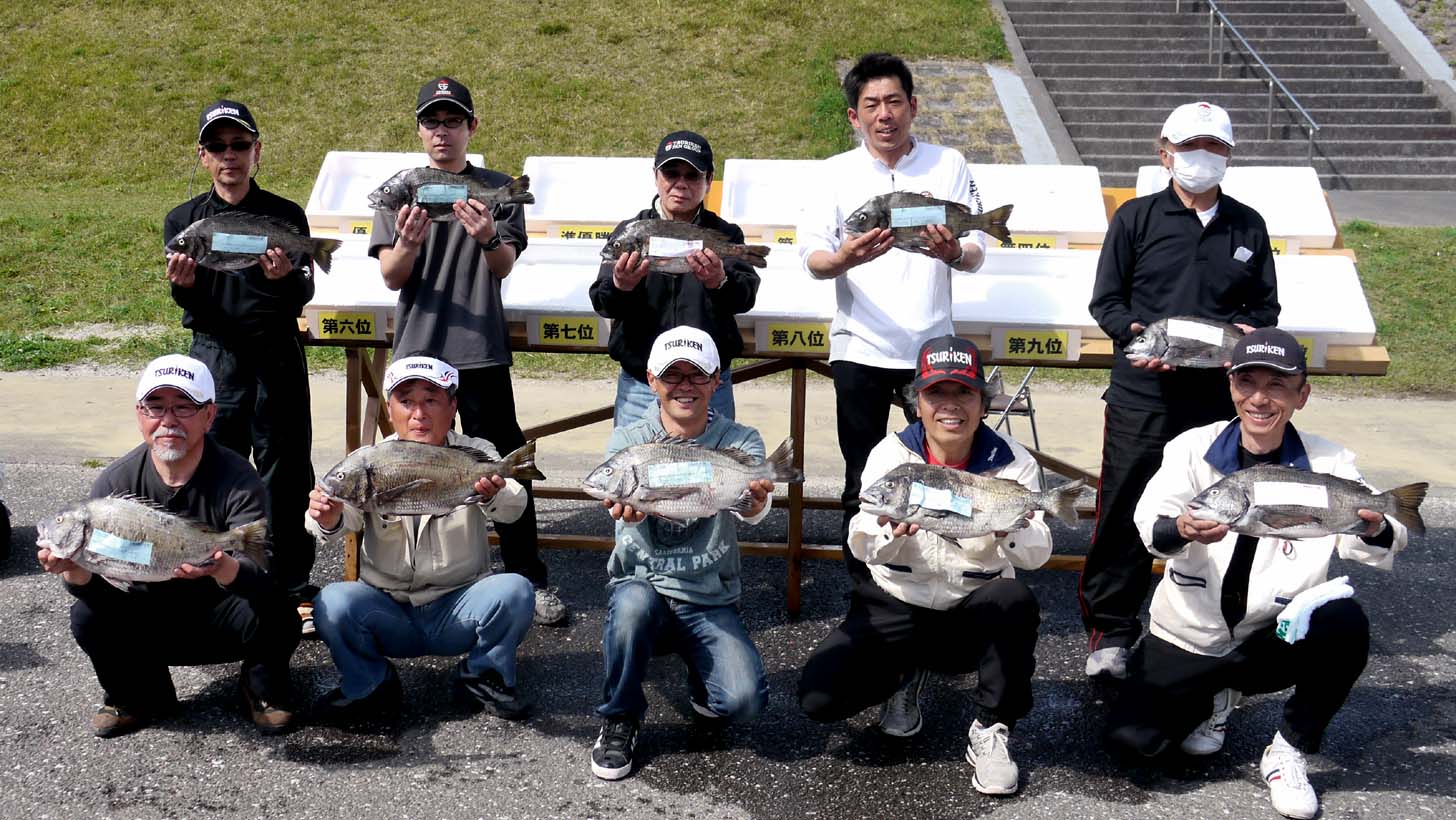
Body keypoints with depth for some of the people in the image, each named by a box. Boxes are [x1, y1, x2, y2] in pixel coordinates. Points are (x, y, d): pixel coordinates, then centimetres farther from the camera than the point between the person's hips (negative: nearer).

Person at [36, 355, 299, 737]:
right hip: (151, 616, 3)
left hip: (223, 620, -3)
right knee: (88, 617, -24)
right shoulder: (116, 482, -10)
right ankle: (140, 695, 7)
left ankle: (264, 688, 3)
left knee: (271, 610, -33)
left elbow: (258, 572, -31)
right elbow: (97, 579, -14)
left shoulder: (237, 479, -20)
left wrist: (223, 569, -54)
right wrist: (75, 572, -38)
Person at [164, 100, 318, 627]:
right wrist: (184, 285, -22)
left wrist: (285, 278, -28)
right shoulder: (184, 220, 6)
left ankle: (292, 588, 14)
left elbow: (303, 296, -5)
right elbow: (194, 306, 0)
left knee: (285, 473, 4)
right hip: (214, 356, 1)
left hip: (277, 356, -1)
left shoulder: (285, 216, 3)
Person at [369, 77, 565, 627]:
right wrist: (407, 243, -23)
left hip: (482, 352, -1)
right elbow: (392, 278, -1)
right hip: (417, 351, 1)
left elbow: (504, 267, -7)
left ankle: (530, 580, 9)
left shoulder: (497, 189, 5)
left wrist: (488, 239, -30)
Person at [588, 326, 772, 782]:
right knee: (633, 602, -36)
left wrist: (754, 500, -47)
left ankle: (703, 687, 16)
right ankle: (619, 721, -8)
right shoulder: (627, 439, 0)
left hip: (711, 601, 0)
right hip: (643, 584, 0)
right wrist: (627, 507, -46)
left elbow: (752, 507, -22)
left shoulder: (740, 440, -1)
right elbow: (617, 495, -21)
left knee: (744, 700, -24)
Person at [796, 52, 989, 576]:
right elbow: (812, 256, -4)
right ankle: (862, 588, 20)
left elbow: (976, 254, 3)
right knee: (863, 483, 6)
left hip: (932, 347, 1)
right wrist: (844, 258, -26)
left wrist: (954, 253, -20)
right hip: (860, 350, 0)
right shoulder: (838, 172, 6)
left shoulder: (949, 166, 7)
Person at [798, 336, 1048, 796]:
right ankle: (905, 674, 15)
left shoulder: (1012, 462, -8)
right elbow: (861, 548, -18)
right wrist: (890, 532, -42)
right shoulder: (890, 455, -9)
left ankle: (990, 732, -11)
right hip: (895, 607, 1)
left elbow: (1038, 554, -17)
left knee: (1016, 601, -35)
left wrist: (1007, 531, -41)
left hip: (976, 613, 0)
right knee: (819, 697, -19)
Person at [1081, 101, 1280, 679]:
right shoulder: (1137, 218, 5)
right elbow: (1106, 300, 4)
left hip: (1221, 397, 2)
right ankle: (1110, 629, 13)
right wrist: (1135, 334, -16)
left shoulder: (1248, 226, 13)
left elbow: (1266, 306, 16)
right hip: (1143, 394, -2)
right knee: (1124, 511, 0)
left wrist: (1248, 330, -7)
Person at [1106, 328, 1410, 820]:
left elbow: (1375, 551, -19)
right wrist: (1181, 530, -45)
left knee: (1344, 621, -30)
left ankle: (1289, 752, -6)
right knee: (1130, 737, -16)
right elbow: (1149, 522, -21)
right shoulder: (1193, 448, -7)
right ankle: (1214, 697, 19)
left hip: (1275, 641, 0)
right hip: (1187, 636, 1)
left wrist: (1375, 530, -44)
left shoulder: (1327, 464, -7)